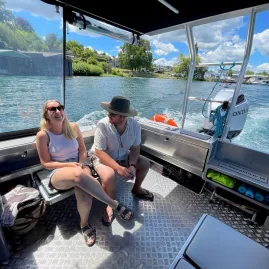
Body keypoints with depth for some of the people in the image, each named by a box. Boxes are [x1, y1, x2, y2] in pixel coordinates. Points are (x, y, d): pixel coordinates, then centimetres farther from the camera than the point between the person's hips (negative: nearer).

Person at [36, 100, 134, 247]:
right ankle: (115, 205, -26)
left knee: (84, 195, -33)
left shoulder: (73, 127, 3)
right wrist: (70, 165, -16)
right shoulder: (42, 135, -6)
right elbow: (46, 163, -3)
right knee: (78, 174, -40)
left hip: (79, 167, 3)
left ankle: (84, 224, -2)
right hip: (57, 173, -2)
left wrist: (80, 164, -10)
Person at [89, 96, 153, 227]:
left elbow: (135, 148, -8)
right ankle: (111, 205, 0)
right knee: (109, 176, -34)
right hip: (101, 157, -4)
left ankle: (136, 189, 27)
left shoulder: (135, 125, -18)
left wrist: (132, 165, -24)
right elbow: (100, 152, -28)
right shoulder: (102, 125, -30)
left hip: (122, 156, 5)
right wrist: (119, 168, -36)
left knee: (145, 163, 0)